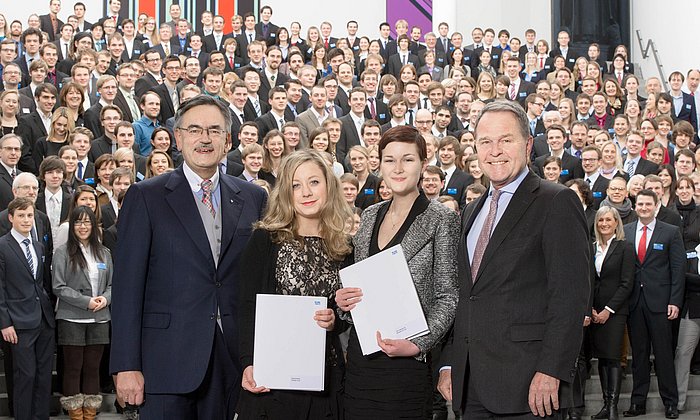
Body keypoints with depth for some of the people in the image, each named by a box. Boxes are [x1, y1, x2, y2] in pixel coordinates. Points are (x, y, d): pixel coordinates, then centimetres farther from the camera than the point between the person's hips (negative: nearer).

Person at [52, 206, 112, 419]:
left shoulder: (104, 253, 10)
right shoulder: (63, 252, -2)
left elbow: (112, 284, 14)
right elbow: (59, 287, -7)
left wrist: (105, 298, -8)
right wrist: (86, 301, -14)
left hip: (99, 319, 4)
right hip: (72, 319, -3)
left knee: (93, 367, 8)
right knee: (73, 368, 4)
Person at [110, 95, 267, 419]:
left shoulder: (253, 198, 9)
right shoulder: (145, 197, 0)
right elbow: (127, 285, -4)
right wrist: (126, 365, -10)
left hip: (233, 360, 3)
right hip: (167, 361, -3)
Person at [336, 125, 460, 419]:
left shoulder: (440, 219, -5)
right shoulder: (370, 216, 12)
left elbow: (448, 296, -8)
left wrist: (418, 345, -18)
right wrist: (344, 301, -1)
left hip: (407, 361, -5)